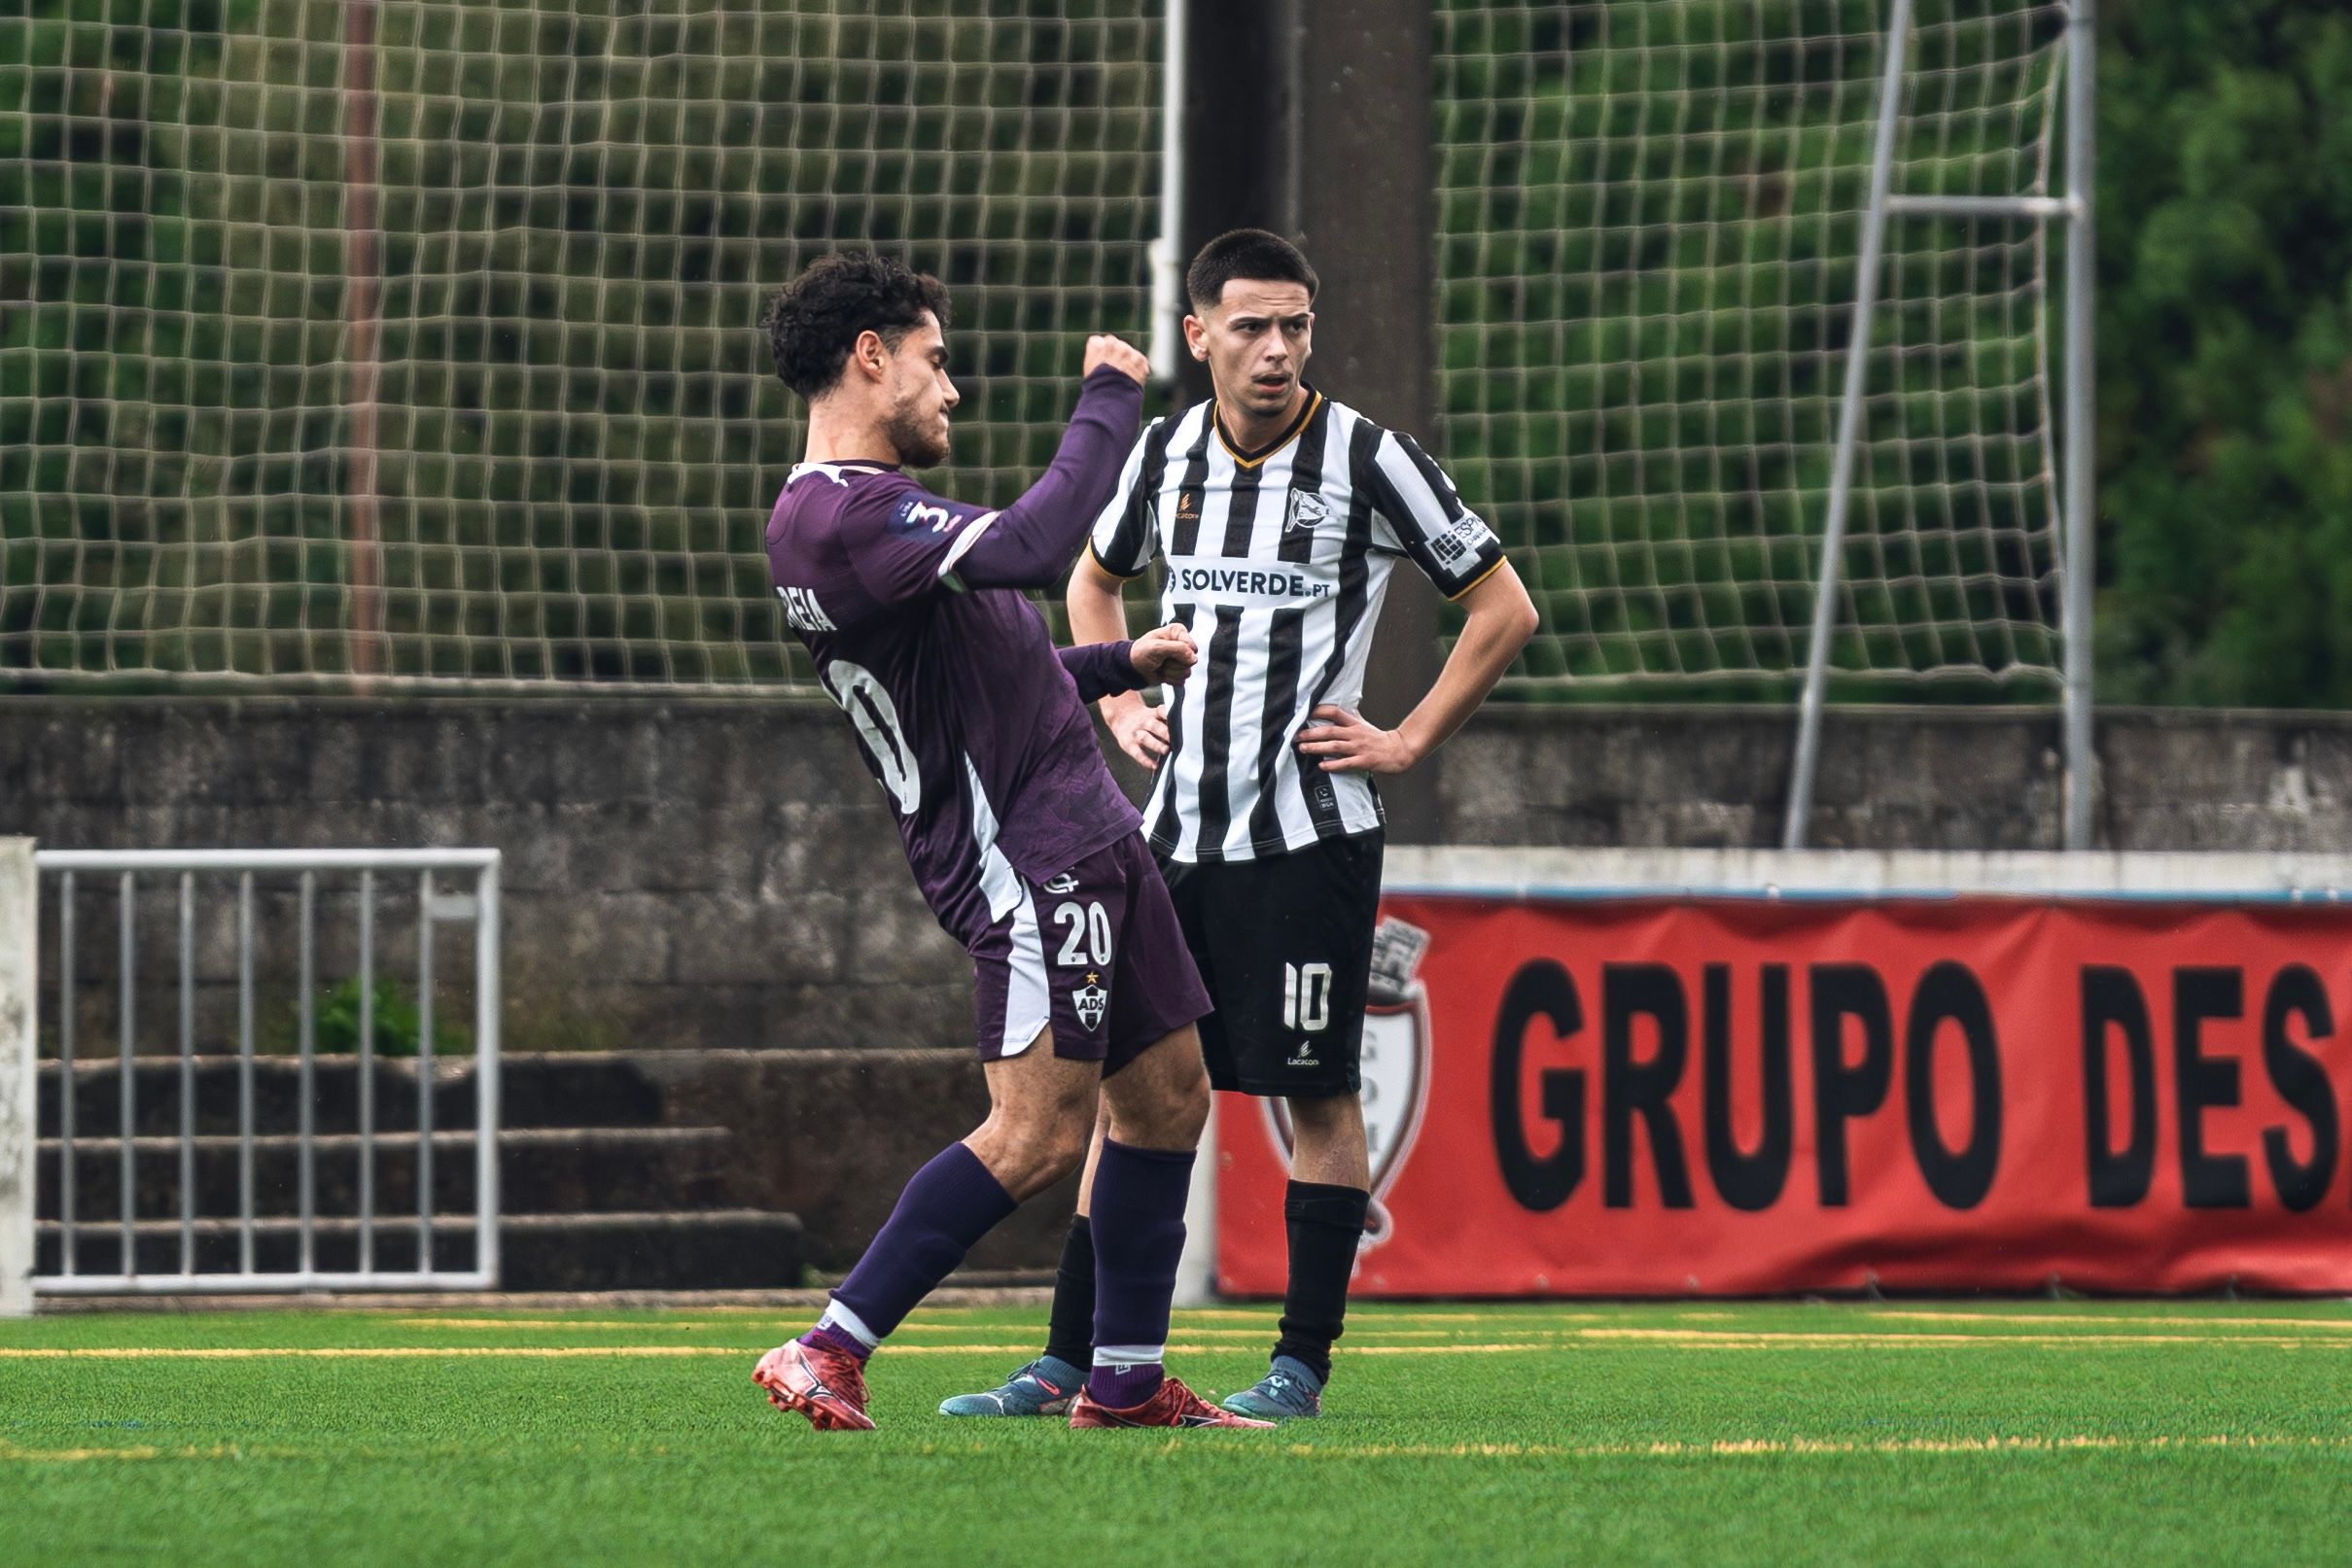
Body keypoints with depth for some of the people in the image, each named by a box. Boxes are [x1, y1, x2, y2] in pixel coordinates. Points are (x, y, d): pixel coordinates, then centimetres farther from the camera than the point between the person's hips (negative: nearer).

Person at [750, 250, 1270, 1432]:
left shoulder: (868, 505, 17)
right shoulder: (838, 514, -18)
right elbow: (1032, 547, -30)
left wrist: (1119, 664, 28)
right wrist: (1110, 402, -17)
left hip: (1088, 837, 11)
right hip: (1022, 858, -11)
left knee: (1167, 1096, 13)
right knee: (1039, 1132, -16)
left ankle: (1126, 1379, 21)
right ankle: (827, 1356, -11)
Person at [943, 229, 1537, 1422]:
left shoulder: (1367, 461, -6)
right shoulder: (1166, 454, 7)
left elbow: (1504, 609, -1)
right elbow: (1094, 578, 28)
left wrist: (1410, 742, -4)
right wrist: (1120, 706, 14)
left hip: (1310, 832, -5)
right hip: (1179, 824, 5)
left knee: (1316, 1093, -3)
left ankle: (1302, 1362, 4)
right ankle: (1068, 1363, 7)